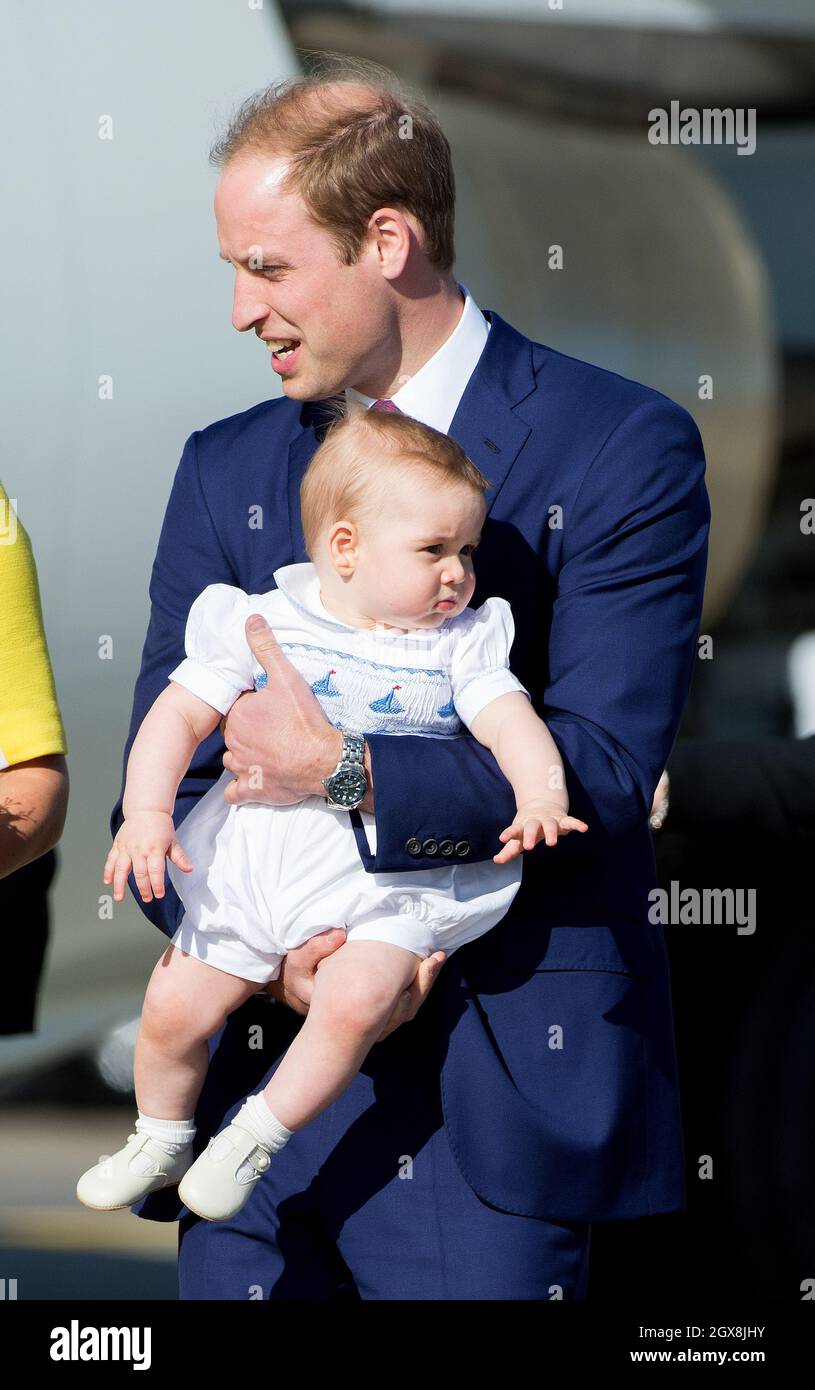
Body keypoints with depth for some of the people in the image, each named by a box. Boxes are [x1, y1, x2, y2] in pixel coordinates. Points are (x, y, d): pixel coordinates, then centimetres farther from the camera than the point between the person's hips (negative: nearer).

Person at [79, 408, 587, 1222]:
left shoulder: (459, 645, 2)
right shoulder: (262, 626, 0)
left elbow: (511, 723, -7)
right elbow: (178, 716, -2)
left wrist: (541, 797, -28)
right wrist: (146, 812, -16)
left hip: (388, 881, -1)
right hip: (252, 864, 2)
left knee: (354, 1003, -27)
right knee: (174, 1004, -1)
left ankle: (256, 1139, -8)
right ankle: (161, 1142, 26)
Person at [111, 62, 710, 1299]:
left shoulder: (623, 449, -2)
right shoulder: (224, 471, 13)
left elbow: (603, 774, -11)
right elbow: (162, 788, 9)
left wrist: (343, 770, -20)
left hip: (497, 1092, -4)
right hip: (263, 1054, 4)